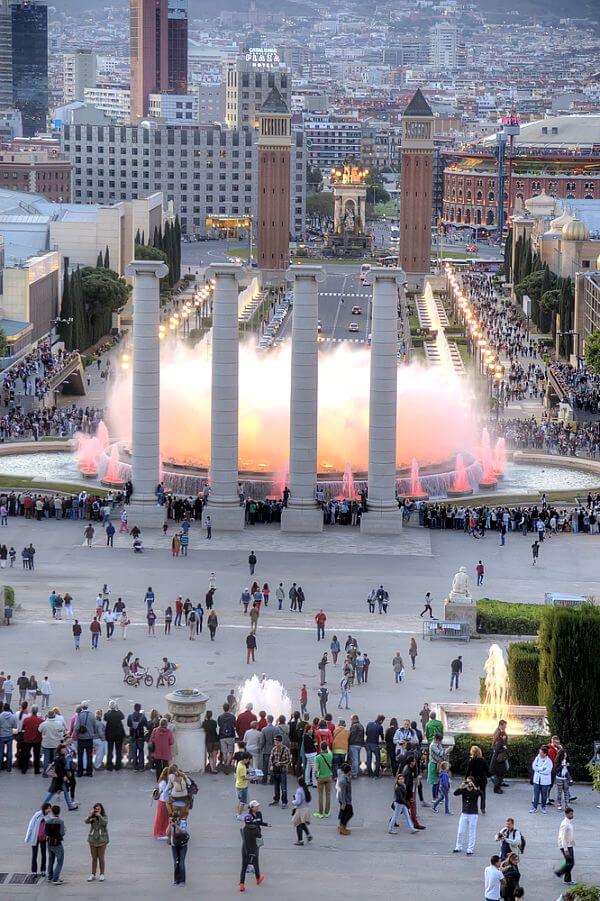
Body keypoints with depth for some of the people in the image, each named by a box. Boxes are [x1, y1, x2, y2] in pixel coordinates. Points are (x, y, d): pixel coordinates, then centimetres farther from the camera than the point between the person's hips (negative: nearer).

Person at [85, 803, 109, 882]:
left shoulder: (104, 817, -3)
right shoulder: (92, 817, 2)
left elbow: (105, 823, -23)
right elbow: (87, 821, -16)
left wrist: (99, 816, -36)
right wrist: (90, 815, -33)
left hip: (102, 839, -2)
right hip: (93, 839, 2)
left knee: (101, 858, 2)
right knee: (94, 858, 8)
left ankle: (102, 875, 12)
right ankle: (93, 875, 14)